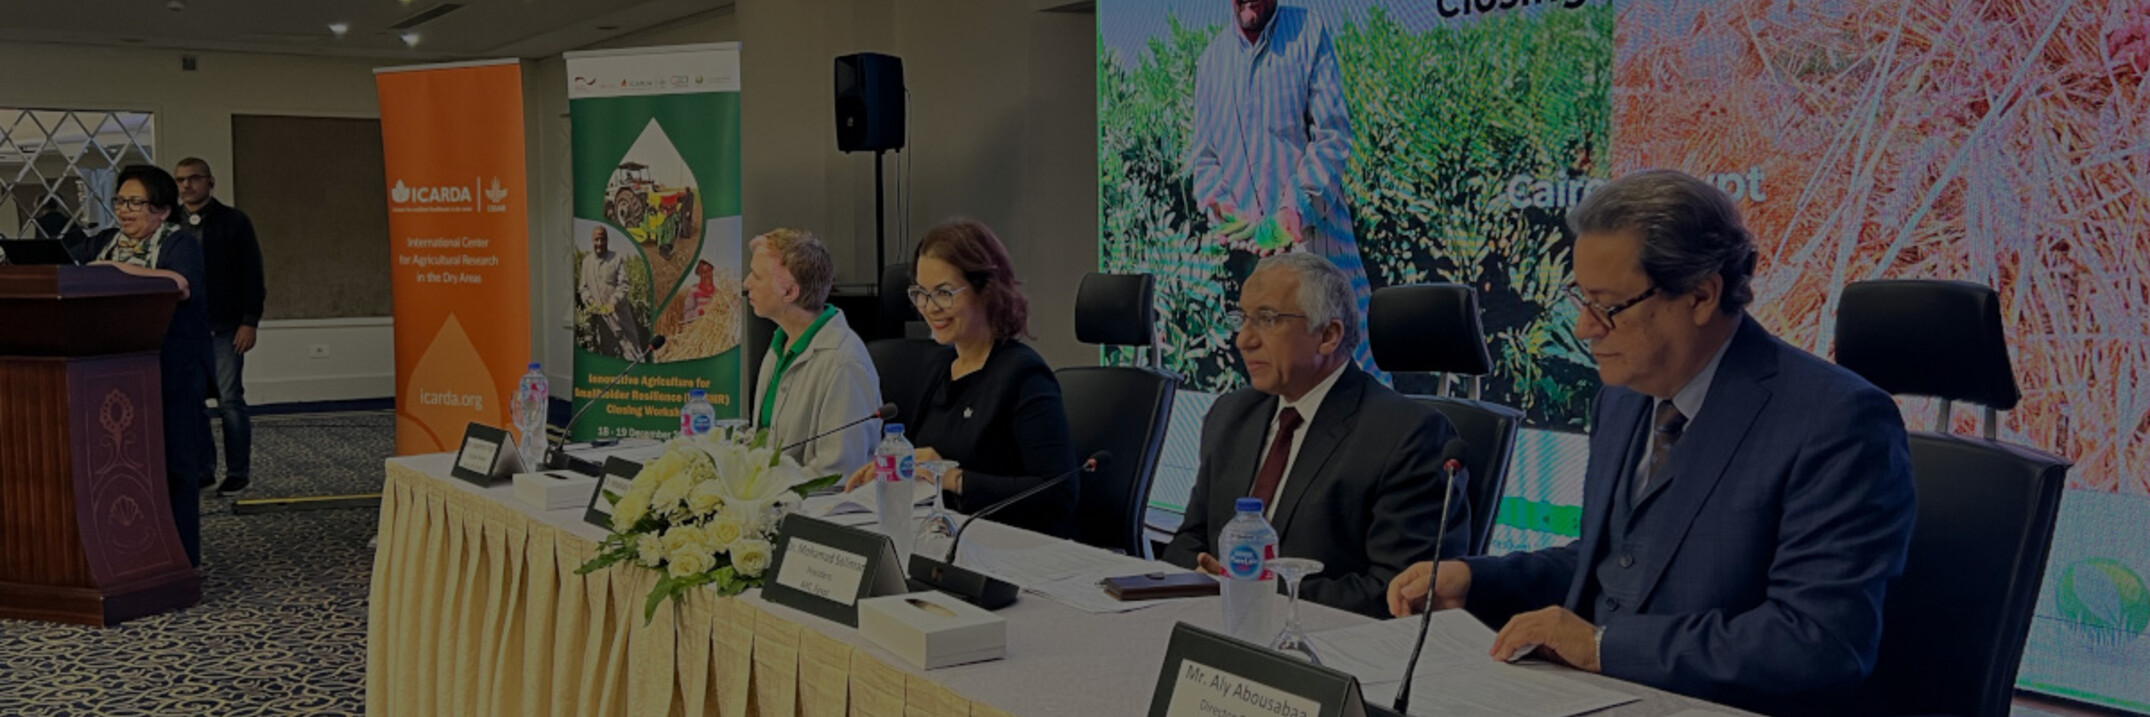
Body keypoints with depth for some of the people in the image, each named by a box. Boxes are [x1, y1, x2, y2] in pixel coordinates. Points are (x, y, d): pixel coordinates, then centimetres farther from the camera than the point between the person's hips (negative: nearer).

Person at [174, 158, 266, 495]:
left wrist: (249, 323, -10)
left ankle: (238, 472, 5)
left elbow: (253, 276, -2)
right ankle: (202, 468, 13)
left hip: (224, 328, -4)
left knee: (230, 399, -4)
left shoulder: (234, 222, 1)